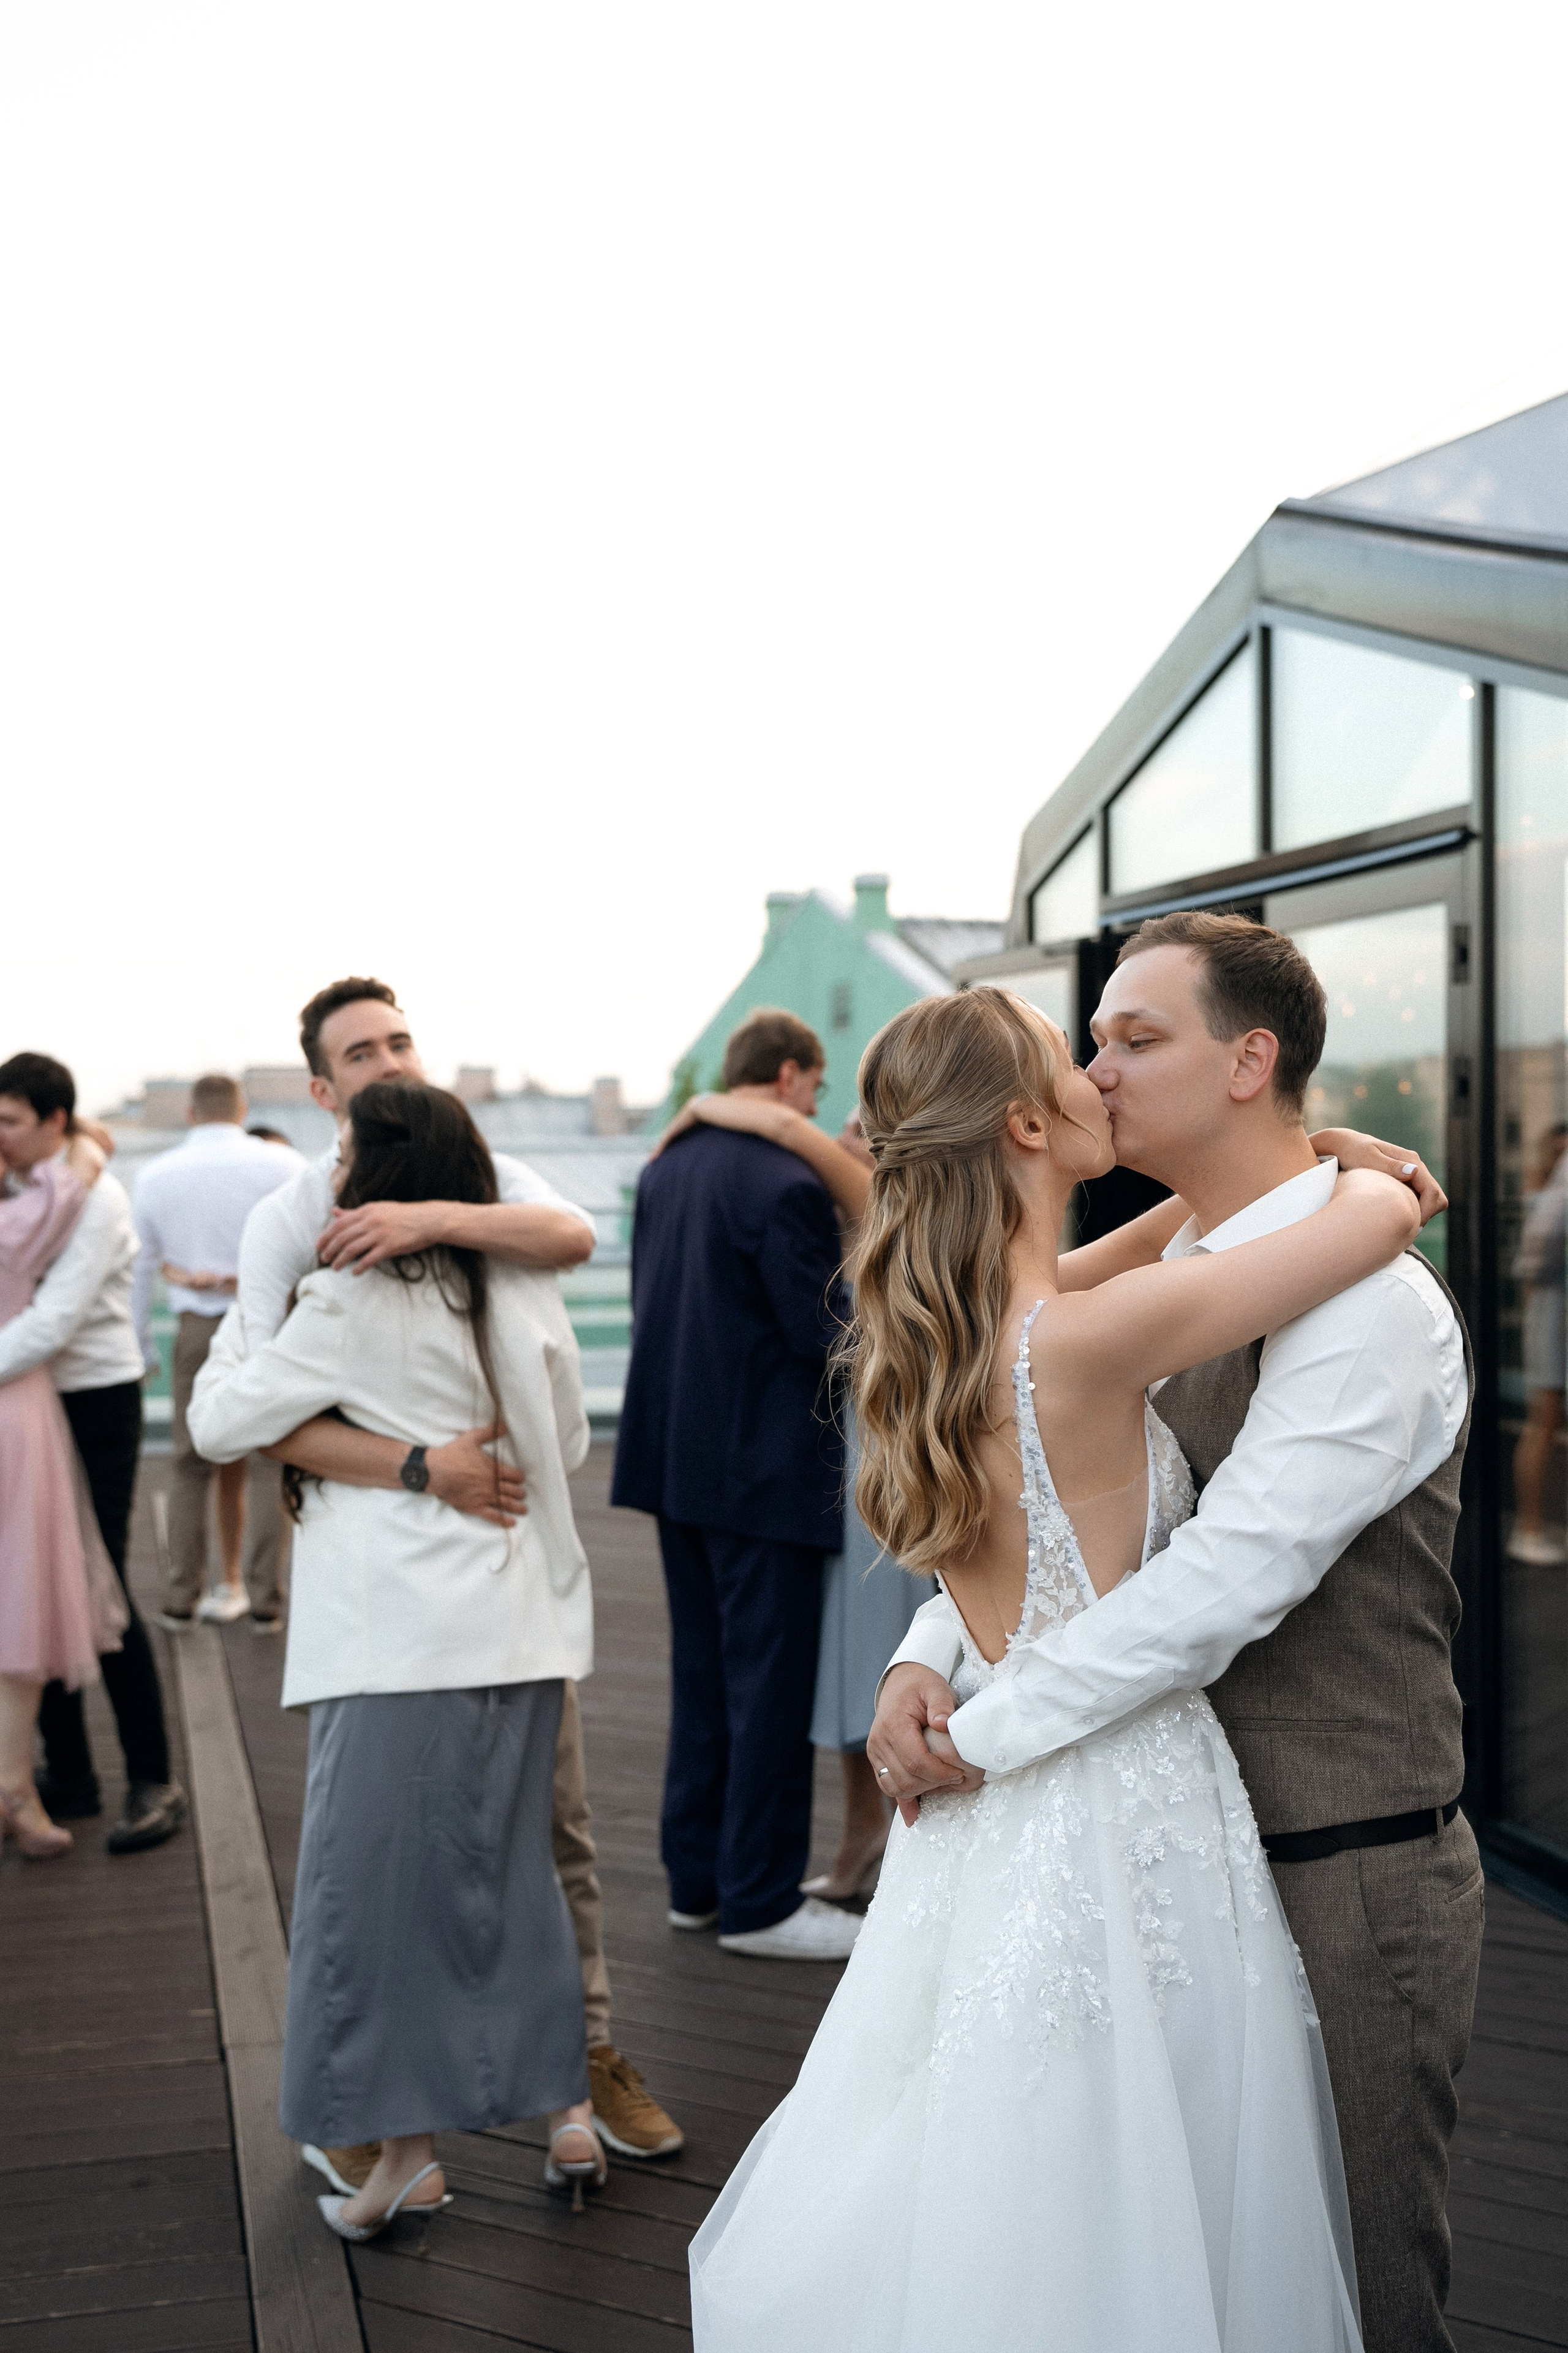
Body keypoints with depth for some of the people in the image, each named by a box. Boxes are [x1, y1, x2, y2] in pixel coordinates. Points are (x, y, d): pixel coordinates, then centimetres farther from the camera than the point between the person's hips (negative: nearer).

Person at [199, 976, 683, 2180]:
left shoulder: (489, 1179, 0)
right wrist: (427, 1467, -30)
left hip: (509, 1539, 3)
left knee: (558, 1814, 12)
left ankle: (590, 2049, 29)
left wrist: (436, 1216, -36)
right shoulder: (290, 1220, -9)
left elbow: (573, 1236, -23)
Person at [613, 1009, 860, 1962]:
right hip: (766, 1469, -9)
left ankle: (697, 1878, 27)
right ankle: (760, 1901, 10)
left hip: (679, 1455, 9)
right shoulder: (787, 1183, -19)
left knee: (703, 1671, 17)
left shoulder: (665, 1168, 8)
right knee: (771, 1680, 2)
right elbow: (824, 1332, -19)